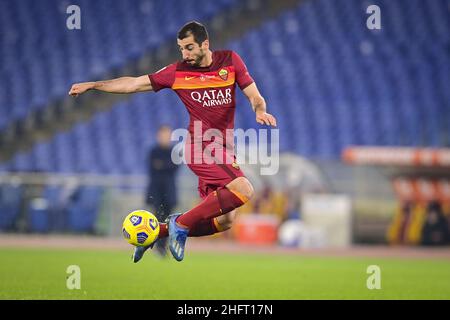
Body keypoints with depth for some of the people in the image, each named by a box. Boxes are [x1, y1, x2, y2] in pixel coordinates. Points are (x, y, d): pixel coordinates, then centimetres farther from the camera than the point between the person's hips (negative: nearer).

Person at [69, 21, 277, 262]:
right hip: (202, 146, -5)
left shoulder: (230, 61, 5)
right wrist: (92, 85, 5)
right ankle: (181, 223, -16)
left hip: (223, 150, 5)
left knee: (224, 220, 1)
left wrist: (260, 111, -19)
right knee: (243, 190, -26)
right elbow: (135, 83, 7)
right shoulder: (178, 72, 0)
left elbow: (255, 97, 5)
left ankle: (159, 231, 14)